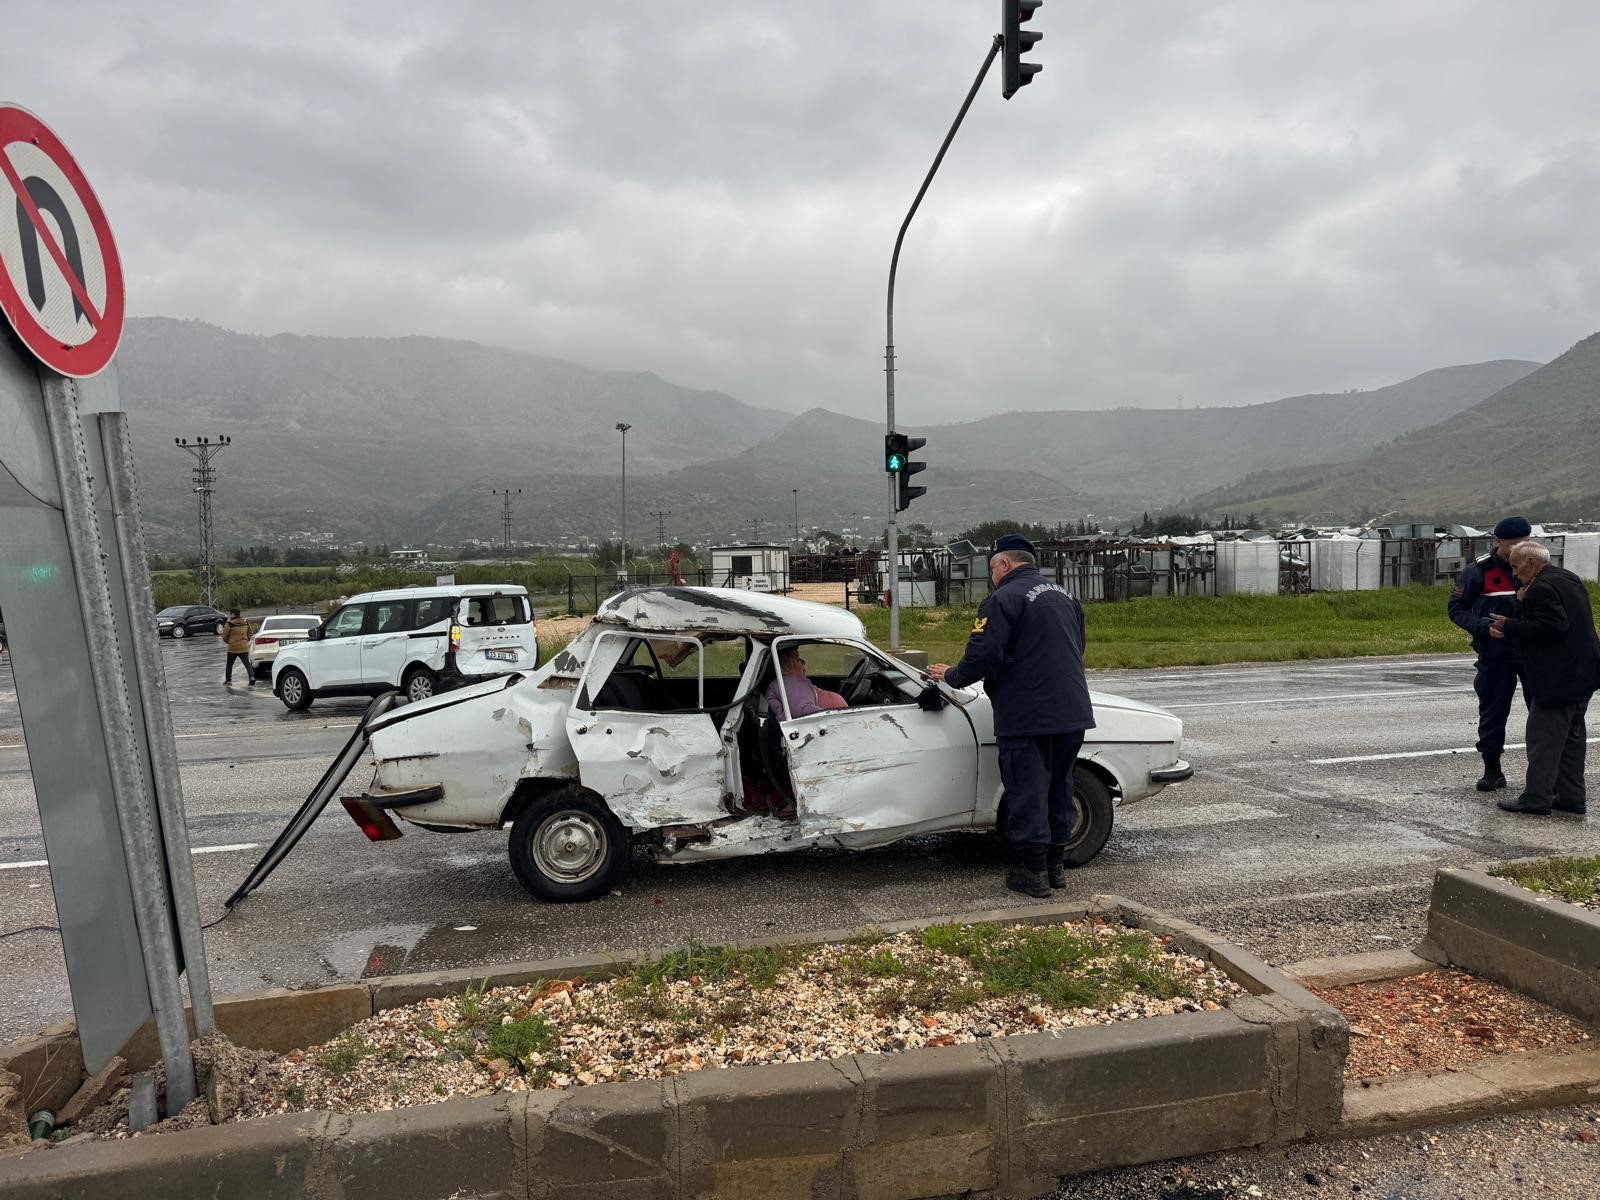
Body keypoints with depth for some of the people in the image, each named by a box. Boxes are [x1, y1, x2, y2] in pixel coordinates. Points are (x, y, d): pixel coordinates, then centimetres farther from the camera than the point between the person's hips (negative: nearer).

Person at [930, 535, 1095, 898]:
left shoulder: (1003, 600, -11)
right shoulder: (1065, 596, 14)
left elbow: (983, 658, -18)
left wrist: (951, 675, -1)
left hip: (1027, 716, -8)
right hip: (1073, 713, 8)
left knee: (1027, 791, 3)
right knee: (1059, 787, 17)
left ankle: (1032, 872, 10)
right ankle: (1055, 864, 26)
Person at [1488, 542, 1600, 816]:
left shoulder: (1541, 588, -18)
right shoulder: (1569, 579, 14)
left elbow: (1552, 627, -27)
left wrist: (1510, 627, -17)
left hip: (1558, 678, -10)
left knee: (1543, 738, -5)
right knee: (1572, 736, 15)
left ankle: (1536, 800, -1)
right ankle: (1571, 797, 22)